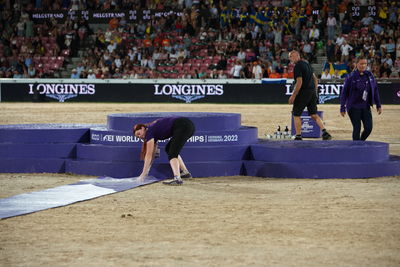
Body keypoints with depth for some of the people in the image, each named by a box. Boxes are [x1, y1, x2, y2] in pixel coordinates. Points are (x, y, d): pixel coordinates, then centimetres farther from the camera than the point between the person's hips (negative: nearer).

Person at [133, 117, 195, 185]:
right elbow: (152, 155, 28)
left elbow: (149, 155, -1)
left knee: (172, 154, -16)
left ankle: (177, 178, -38)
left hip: (183, 126, -10)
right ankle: (185, 172, 22)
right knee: (168, 149, 24)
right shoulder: (154, 131, 24)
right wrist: (146, 172, 28)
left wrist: (143, 174, 1)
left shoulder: (149, 131, 0)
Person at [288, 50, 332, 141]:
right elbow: (315, 79, 19)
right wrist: (315, 91, 23)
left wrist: (293, 96, -15)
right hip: (312, 92, 8)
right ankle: (325, 132, -2)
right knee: (314, 115, 10)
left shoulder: (298, 66, -12)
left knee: (296, 114, 3)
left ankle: (298, 137, 3)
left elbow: (299, 82, -19)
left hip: (303, 93, -8)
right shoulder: (306, 64, 15)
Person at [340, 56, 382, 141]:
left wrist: (378, 105, 11)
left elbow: (375, 91, 12)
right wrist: (342, 108, -8)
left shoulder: (369, 75, 5)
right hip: (354, 107, -4)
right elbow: (344, 93, -6)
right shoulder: (351, 77, -8)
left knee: (368, 128, -2)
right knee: (357, 128, -4)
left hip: (366, 107, 4)